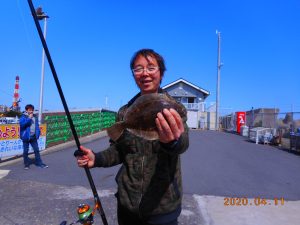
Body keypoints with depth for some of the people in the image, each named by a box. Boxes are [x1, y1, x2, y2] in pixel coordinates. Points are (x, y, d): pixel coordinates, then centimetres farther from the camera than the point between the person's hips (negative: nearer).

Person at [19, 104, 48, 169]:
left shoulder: (35, 117, 9)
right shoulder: (23, 117, -7)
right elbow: (22, 124, -24)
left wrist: (38, 133, 8)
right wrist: (29, 118, -24)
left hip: (33, 137, 4)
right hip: (26, 137, -4)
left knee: (36, 150, 8)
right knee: (25, 151, 6)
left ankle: (39, 163, 16)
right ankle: (26, 164, 20)